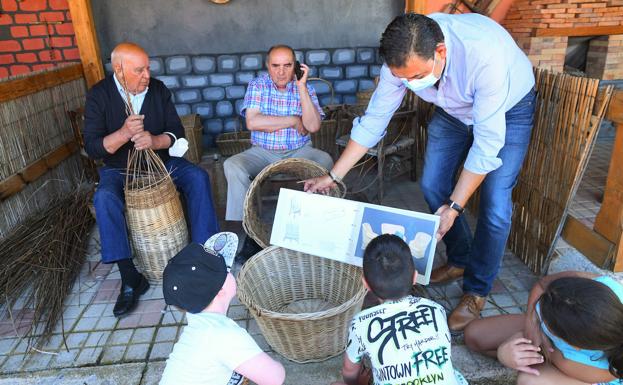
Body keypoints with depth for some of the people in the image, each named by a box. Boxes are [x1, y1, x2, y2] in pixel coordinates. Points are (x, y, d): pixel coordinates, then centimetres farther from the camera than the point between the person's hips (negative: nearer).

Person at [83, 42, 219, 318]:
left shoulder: (158, 89, -2)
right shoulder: (99, 95, -9)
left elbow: (176, 132, -4)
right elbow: (92, 148, -14)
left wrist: (155, 141, -27)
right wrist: (124, 133, -33)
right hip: (119, 169, -2)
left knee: (198, 177, -23)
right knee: (104, 198, -31)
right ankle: (130, 278, -26)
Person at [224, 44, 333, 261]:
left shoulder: (306, 88, 1)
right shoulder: (257, 85, 0)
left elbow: (313, 126, -14)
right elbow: (252, 122, -17)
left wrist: (301, 87, -18)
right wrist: (294, 120, -13)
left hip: (299, 152, 0)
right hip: (263, 153, 0)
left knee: (325, 161, -30)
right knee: (232, 166, -27)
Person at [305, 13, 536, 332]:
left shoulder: (485, 56, -43)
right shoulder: (403, 58, -27)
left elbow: (487, 143, -36)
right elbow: (373, 121, -17)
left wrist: (455, 206, -32)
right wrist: (332, 177, -14)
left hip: (509, 110, -4)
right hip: (453, 110, 5)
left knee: (494, 204, -13)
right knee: (432, 186, 2)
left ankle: (476, 291, 8)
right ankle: (459, 260, 26)